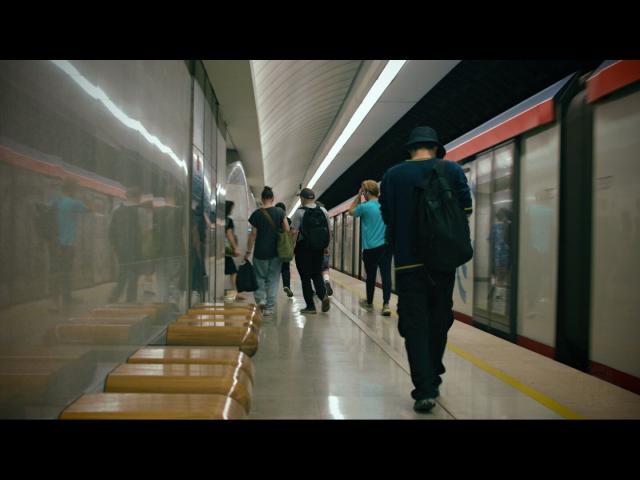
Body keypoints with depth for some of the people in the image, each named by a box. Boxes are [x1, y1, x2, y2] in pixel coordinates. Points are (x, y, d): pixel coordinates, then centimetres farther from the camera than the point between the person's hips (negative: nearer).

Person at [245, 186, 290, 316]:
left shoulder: (256, 214, -4)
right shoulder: (280, 212, -1)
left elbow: (253, 235, -4)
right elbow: (287, 230, -1)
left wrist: (248, 252, 2)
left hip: (260, 252, -1)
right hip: (276, 252, 1)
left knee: (260, 277, 16)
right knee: (273, 279, 7)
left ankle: (260, 297, -4)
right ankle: (269, 307, 7)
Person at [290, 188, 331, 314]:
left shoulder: (300, 212, -10)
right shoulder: (324, 211, 5)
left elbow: (294, 232, -14)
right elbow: (328, 230, 8)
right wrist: (325, 246, 17)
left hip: (304, 248, -4)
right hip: (319, 248, 4)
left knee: (305, 277, 5)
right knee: (317, 274, 17)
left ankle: (310, 306, 7)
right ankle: (323, 295, -7)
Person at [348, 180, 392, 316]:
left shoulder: (365, 206, -8)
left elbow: (351, 211, 11)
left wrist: (358, 196, 10)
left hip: (371, 248, -3)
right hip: (386, 245, 4)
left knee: (371, 276, 11)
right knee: (386, 274, -1)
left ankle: (369, 303, 28)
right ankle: (386, 304, -10)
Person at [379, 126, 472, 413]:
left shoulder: (393, 175, 0)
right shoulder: (452, 170, 0)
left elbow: (386, 217, -1)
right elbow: (465, 210, -3)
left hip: (408, 262, -1)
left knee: (415, 326, 3)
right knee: (439, 323, 17)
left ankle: (424, 390, -4)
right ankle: (433, 381, 28)